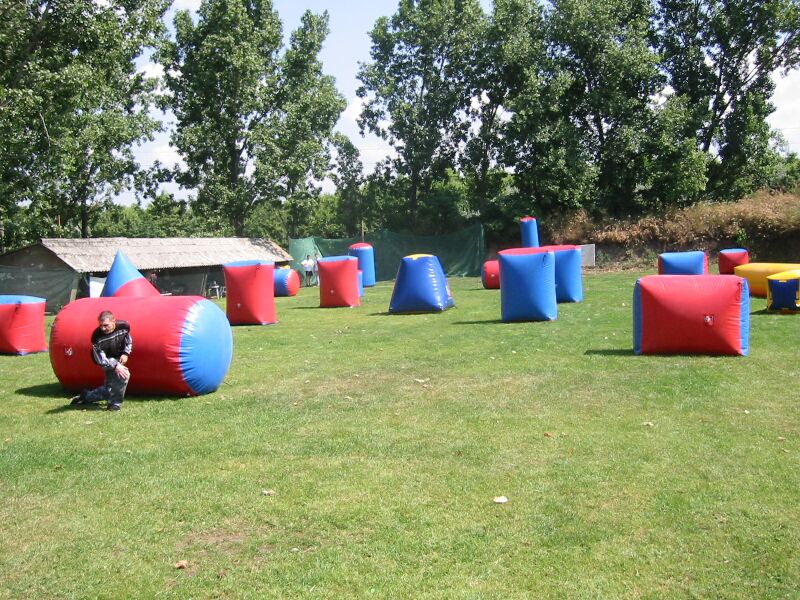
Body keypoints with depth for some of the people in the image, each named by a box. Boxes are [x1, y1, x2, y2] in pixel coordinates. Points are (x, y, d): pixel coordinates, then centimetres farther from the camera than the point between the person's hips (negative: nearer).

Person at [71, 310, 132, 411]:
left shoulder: (124, 326, -21)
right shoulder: (97, 336, -30)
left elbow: (128, 341, 2)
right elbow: (100, 359, -25)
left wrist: (125, 353, -10)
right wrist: (115, 366, -35)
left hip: (118, 358, 5)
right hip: (108, 361, -5)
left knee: (110, 387, 10)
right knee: (124, 375, -30)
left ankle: (86, 396, 33)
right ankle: (115, 403, -14)